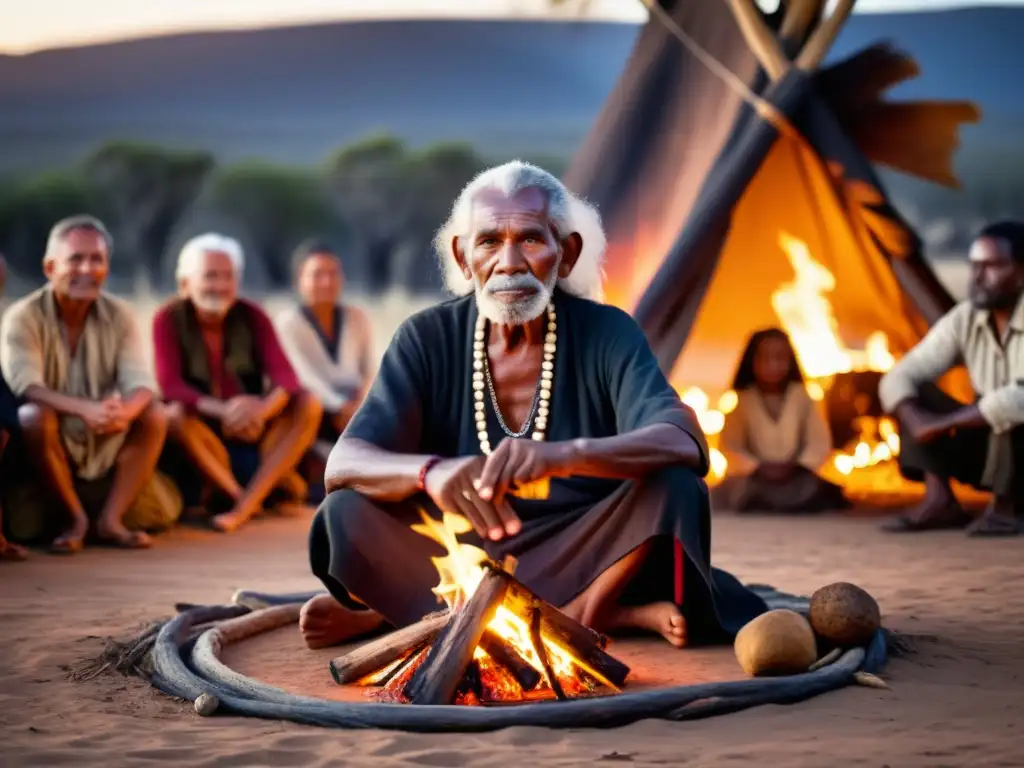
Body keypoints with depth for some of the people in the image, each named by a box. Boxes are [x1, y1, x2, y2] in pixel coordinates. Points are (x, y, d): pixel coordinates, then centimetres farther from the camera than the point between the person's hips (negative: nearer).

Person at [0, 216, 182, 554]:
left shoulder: (118, 315, -4)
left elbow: (141, 383, -14)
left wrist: (125, 411, -40)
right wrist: (85, 409, -45)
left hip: (103, 445, 3)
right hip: (50, 441, -3)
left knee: (154, 416, -20)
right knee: (34, 417, -34)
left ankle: (111, 518, -17)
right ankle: (75, 518, -17)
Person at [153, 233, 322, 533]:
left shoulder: (252, 316, -5)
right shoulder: (169, 319, -10)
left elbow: (284, 373, -16)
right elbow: (171, 385, -22)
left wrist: (264, 408, -41)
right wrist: (223, 410, -41)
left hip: (254, 429, 3)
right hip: (206, 434, -2)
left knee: (308, 403, -23)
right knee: (175, 415, -33)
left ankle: (245, 506, -31)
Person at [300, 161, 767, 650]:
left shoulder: (606, 334, -7)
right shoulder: (426, 340, -4)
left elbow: (685, 445, -25)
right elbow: (344, 464, -16)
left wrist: (561, 455, -45)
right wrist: (432, 472, -39)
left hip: (582, 556, -1)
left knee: (674, 490, -27)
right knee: (348, 512, -25)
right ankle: (600, 616, -19)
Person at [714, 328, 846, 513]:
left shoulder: (801, 397, 5)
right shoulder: (741, 401, 1)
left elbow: (820, 443, 2)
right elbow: (731, 448, -2)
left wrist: (797, 467, -15)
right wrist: (758, 468, -19)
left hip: (796, 477, 2)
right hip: (754, 478, -2)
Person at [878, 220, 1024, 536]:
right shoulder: (963, 319, -4)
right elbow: (898, 377, -6)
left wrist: (942, 423, -27)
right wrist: (917, 422, -28)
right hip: (993, 446, 7)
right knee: (916, 393, -5)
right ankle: (940, 501, -16)